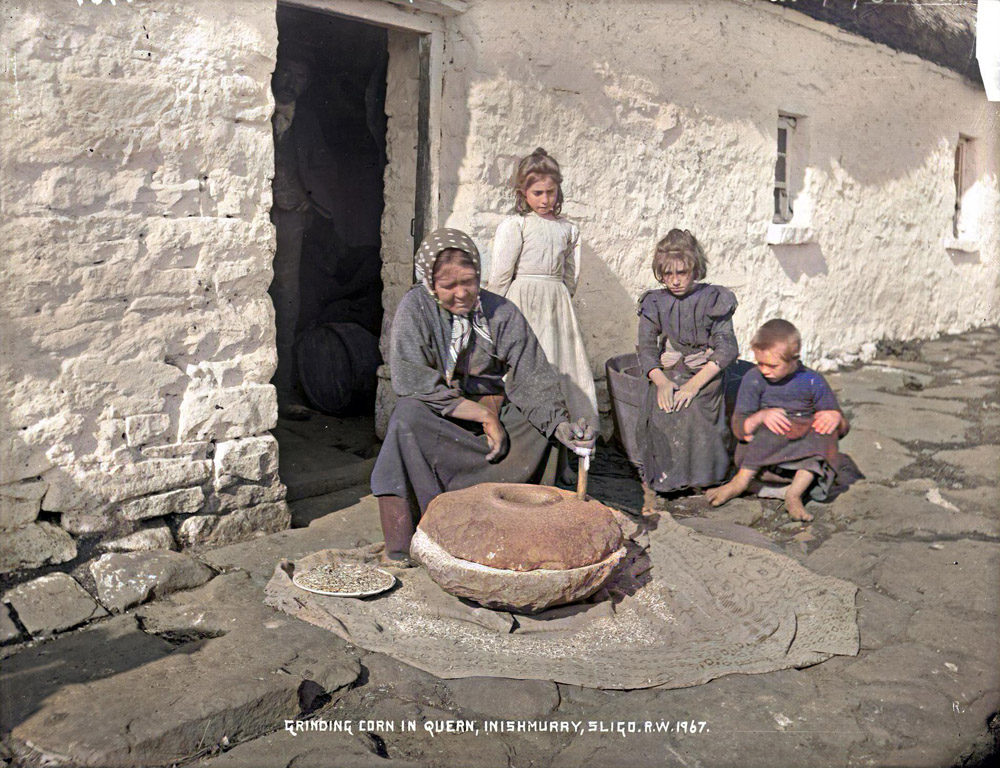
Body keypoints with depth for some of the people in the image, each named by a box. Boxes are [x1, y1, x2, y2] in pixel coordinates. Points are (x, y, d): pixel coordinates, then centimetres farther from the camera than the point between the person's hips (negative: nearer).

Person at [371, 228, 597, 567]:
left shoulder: (501, 313, -6)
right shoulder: (416, 308, -10)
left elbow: (532, 378, -11)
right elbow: (410, 379, -20)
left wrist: (561, 425, -31)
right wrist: (484, 416, -23)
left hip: (494, 416, 2)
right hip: (437, 423, -2)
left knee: (538, 427, -24)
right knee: (409, 415, -34)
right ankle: (401, 545, -30)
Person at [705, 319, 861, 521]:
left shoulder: (813, 382, -5)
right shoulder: (753, 380, -6)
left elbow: (843, 428, 0)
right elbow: (739, 428, -8)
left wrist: (836, 417, -23)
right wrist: (761, 416, -28)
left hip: (807, 453, 1)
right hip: (759, 453, -1)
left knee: (826, 429, -27)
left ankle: (795, 492, -35)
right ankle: (741, 480, -27)